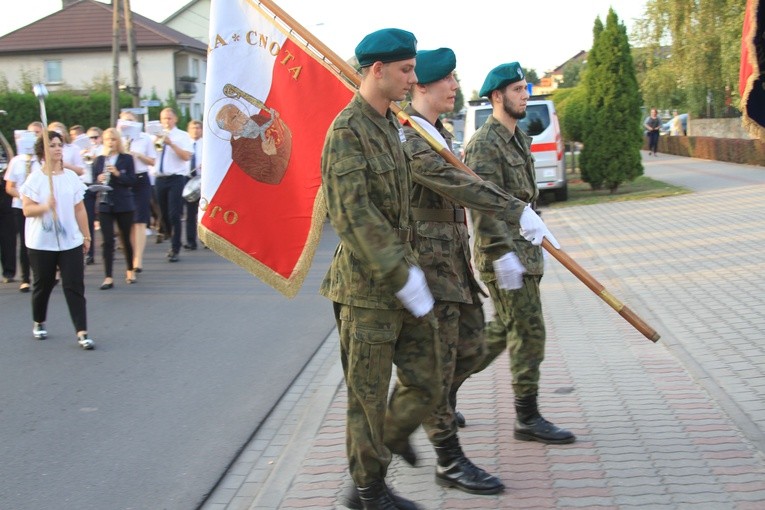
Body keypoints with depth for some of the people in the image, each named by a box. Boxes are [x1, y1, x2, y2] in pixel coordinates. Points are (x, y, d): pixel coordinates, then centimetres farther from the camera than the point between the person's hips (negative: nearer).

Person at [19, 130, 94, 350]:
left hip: (71, 241, 2)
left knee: (75, 286, -5)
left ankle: (82, 332, -7)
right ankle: (39, 323, 35)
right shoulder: (35, 178, -5)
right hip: (41, 243, -2)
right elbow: (27, 209, -10)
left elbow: (80, 209, 9)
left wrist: (86, 235, 10)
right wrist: (45, 207, -28)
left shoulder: (71, 177, 4)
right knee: (43, 285, 12)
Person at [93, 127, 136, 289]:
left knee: (126, 239, 10)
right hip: (105, 205, 1)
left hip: (124, 204, -1)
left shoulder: (127, 159, 1)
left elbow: (132, 181, -6)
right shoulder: (99, 160, 6)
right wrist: (99, 180, -17)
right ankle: (108, 277, -2)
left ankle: (130, 270, 30)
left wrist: (118, 174, -20)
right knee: (107, 241, -3)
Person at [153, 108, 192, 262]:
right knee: (164, 215, 11)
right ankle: (173, 244, 28)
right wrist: (156, 142, -9)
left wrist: (171, 144, -19)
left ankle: (175, 250, -4)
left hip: (176, 179, -5)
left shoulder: (182, 136, 1)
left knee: (174, 215, -9)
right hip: (160, 179, 5)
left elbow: (187, 156, -13)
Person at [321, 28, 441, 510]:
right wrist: (402, 275, -23)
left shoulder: (392, 125, 12)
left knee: (427, 383, 12)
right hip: (368, 288, -8)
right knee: (369, 395, 6)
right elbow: (353, 214, -23)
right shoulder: (347, 131, -16)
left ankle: (393, 434, 38)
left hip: (402, 280, 8)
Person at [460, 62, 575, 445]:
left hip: (523, 251, 10)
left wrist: (535, 234, 19)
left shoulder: (519, 140, 16)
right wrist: (505, 255, -24)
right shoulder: (484, 144, -15)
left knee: (505, 329, 17)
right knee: (529, 333, -5)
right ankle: (527, 420, 5)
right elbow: (485, 208, -21)